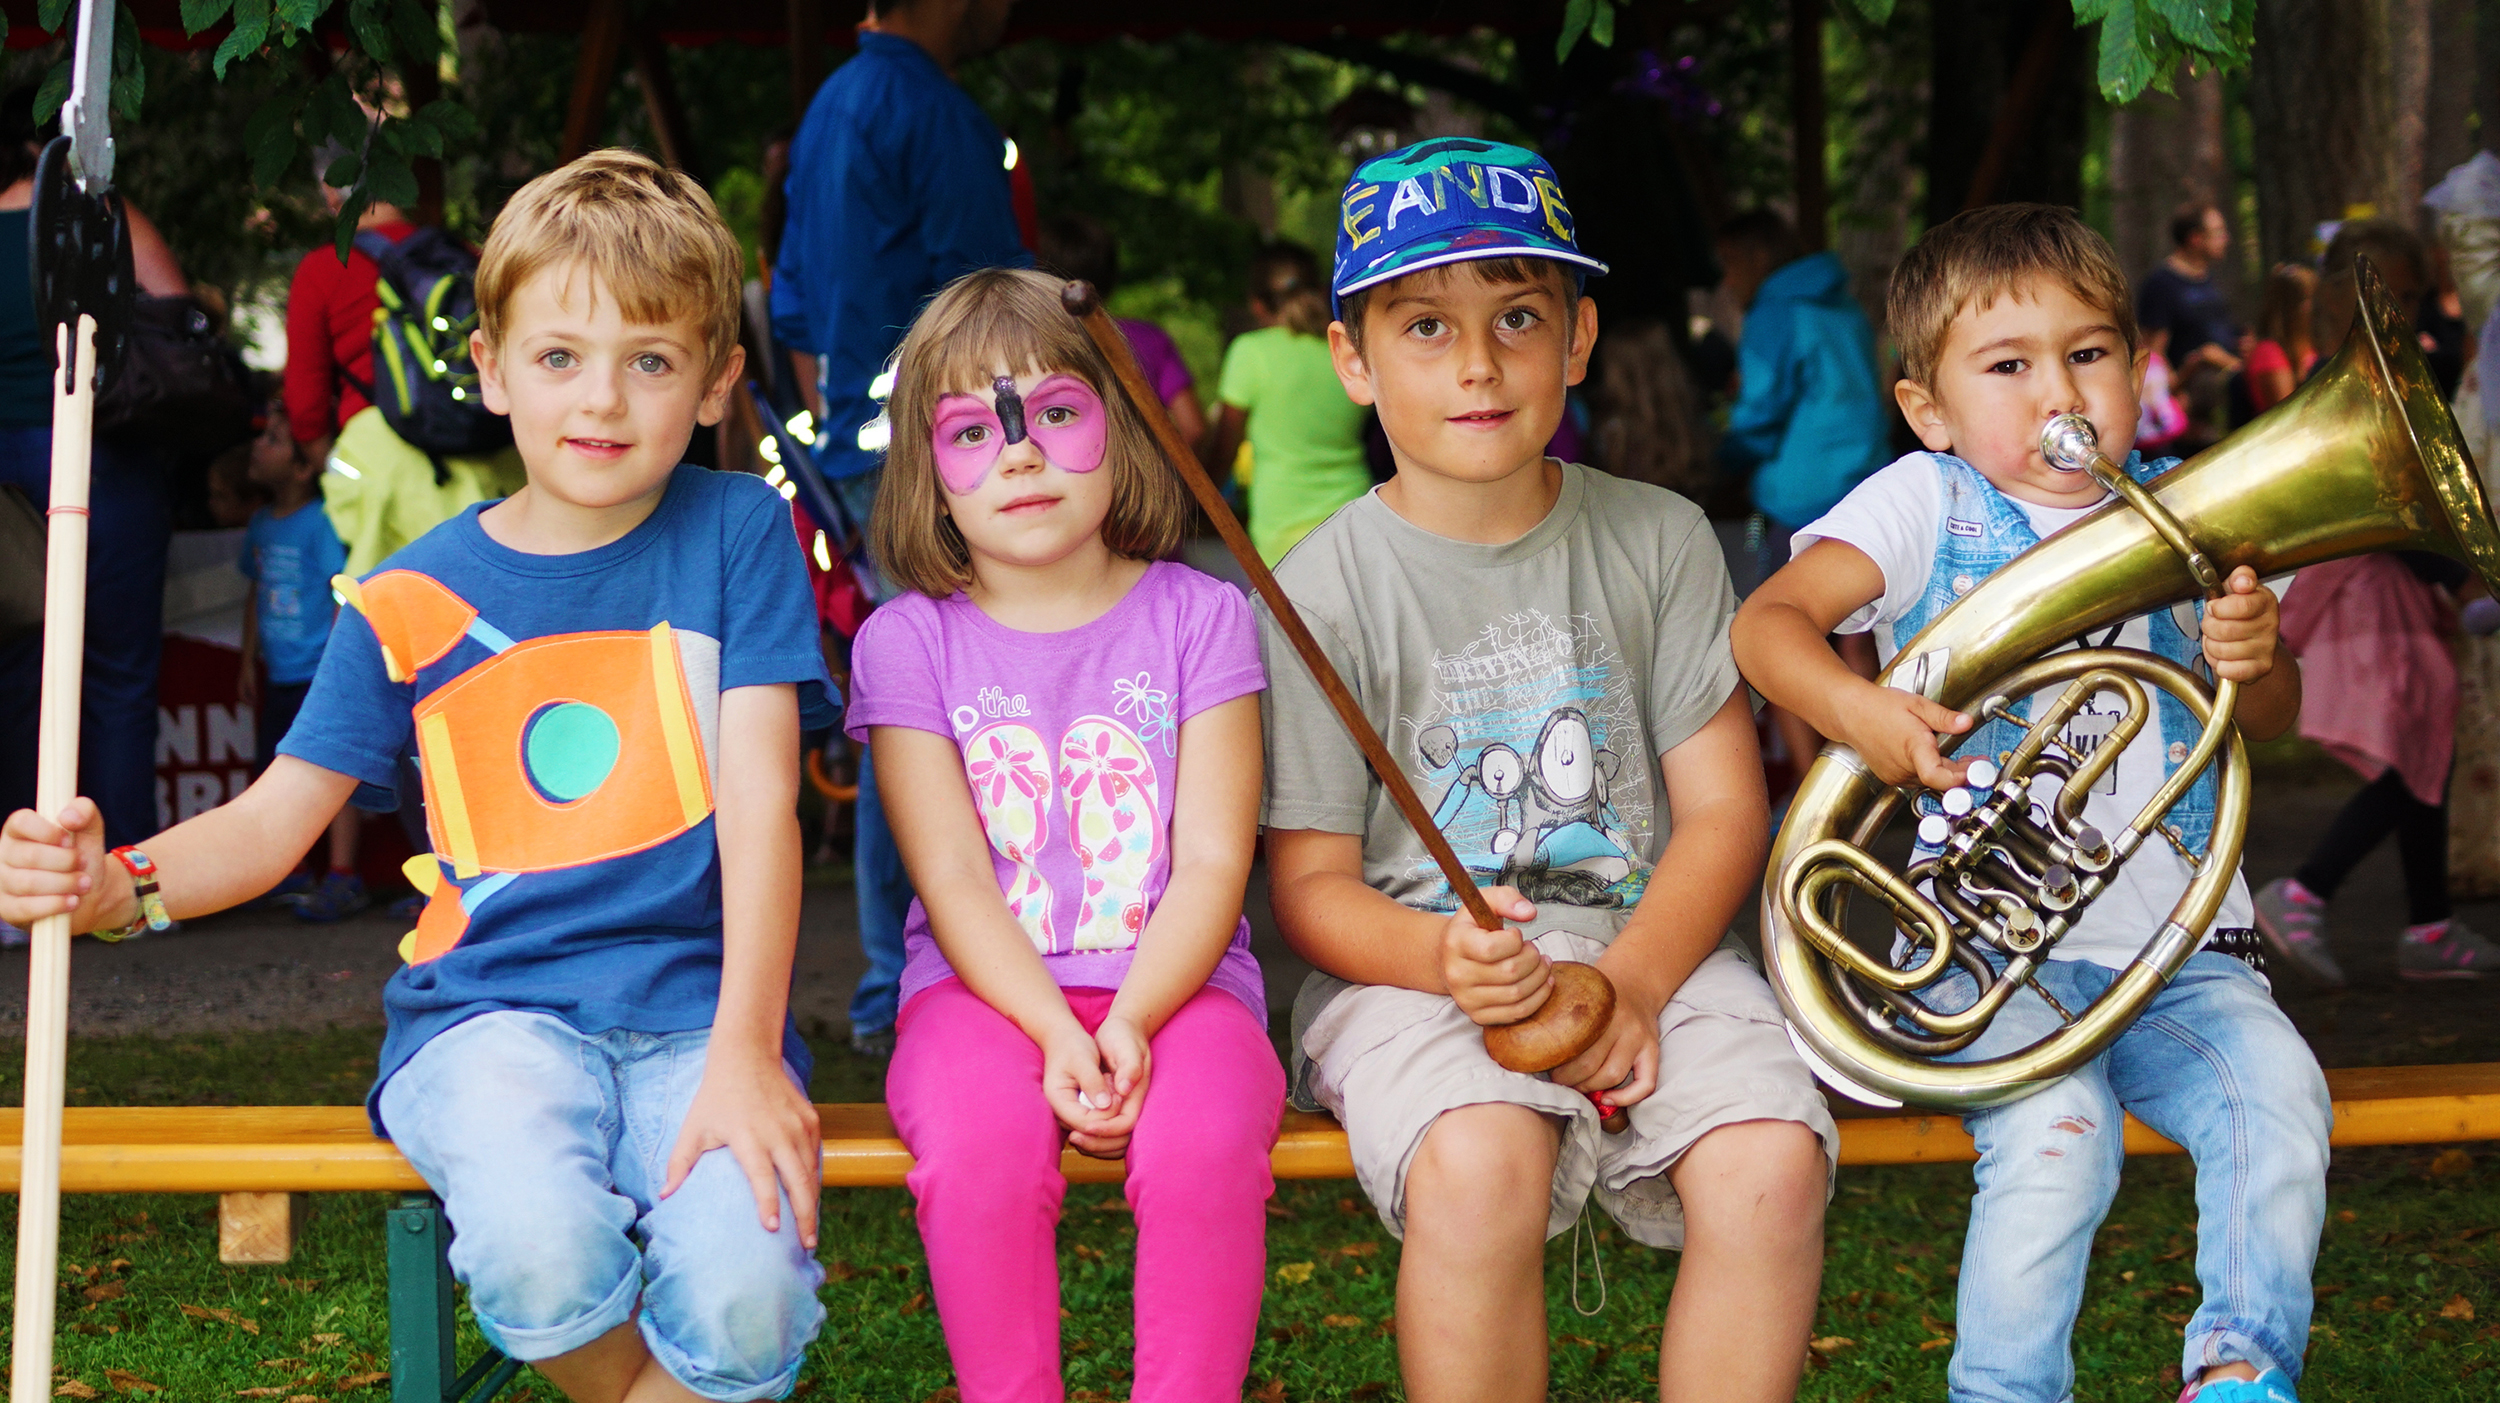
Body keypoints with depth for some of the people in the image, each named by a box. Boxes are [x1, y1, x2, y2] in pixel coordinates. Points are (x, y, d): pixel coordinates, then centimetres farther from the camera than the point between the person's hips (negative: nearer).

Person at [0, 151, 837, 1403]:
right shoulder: (413, 601, 7)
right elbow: (275, 818, 8)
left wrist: (745, 1049, -15)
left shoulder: (739, 535, 4)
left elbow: (759, 798, -4)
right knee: (541, 1243, -32)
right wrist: (115, 884, -14)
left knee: (743, 1297, -30)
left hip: (696, 1004, 0)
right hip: (492, 1005, 1)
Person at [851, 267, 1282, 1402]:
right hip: (984, 989, 0)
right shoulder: (908, 640, 6)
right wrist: (1057, 1034, -20)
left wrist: (1129, 1022, -19)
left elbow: (1214, 861, -2)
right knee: (980, 1146, -33)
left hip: (1173, 980, 0)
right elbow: (953, 879, -3)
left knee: (1202, 1142, -33)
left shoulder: (1198, 616, 7)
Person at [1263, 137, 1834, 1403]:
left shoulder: (1659, 542, 8)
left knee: (1772, 1158, -27)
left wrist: (1631, 982, -13)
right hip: (1412, 962, -2)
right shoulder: (1324, 589, 0)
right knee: (1478, 1164, -34)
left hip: (1651, 948, 3)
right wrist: (1441, 958, -23)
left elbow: (1723, 805, 4)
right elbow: (1310, 883, -1)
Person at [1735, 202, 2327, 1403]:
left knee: (2275, 1088, -22)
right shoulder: (1927, 505, 1)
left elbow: (2267, 721, 15)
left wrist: (2252, 662, -10)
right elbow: (1766, 622, -10)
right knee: (2058, 1134, -26)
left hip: (2172, 942, 3)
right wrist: (1852, 707, -30)